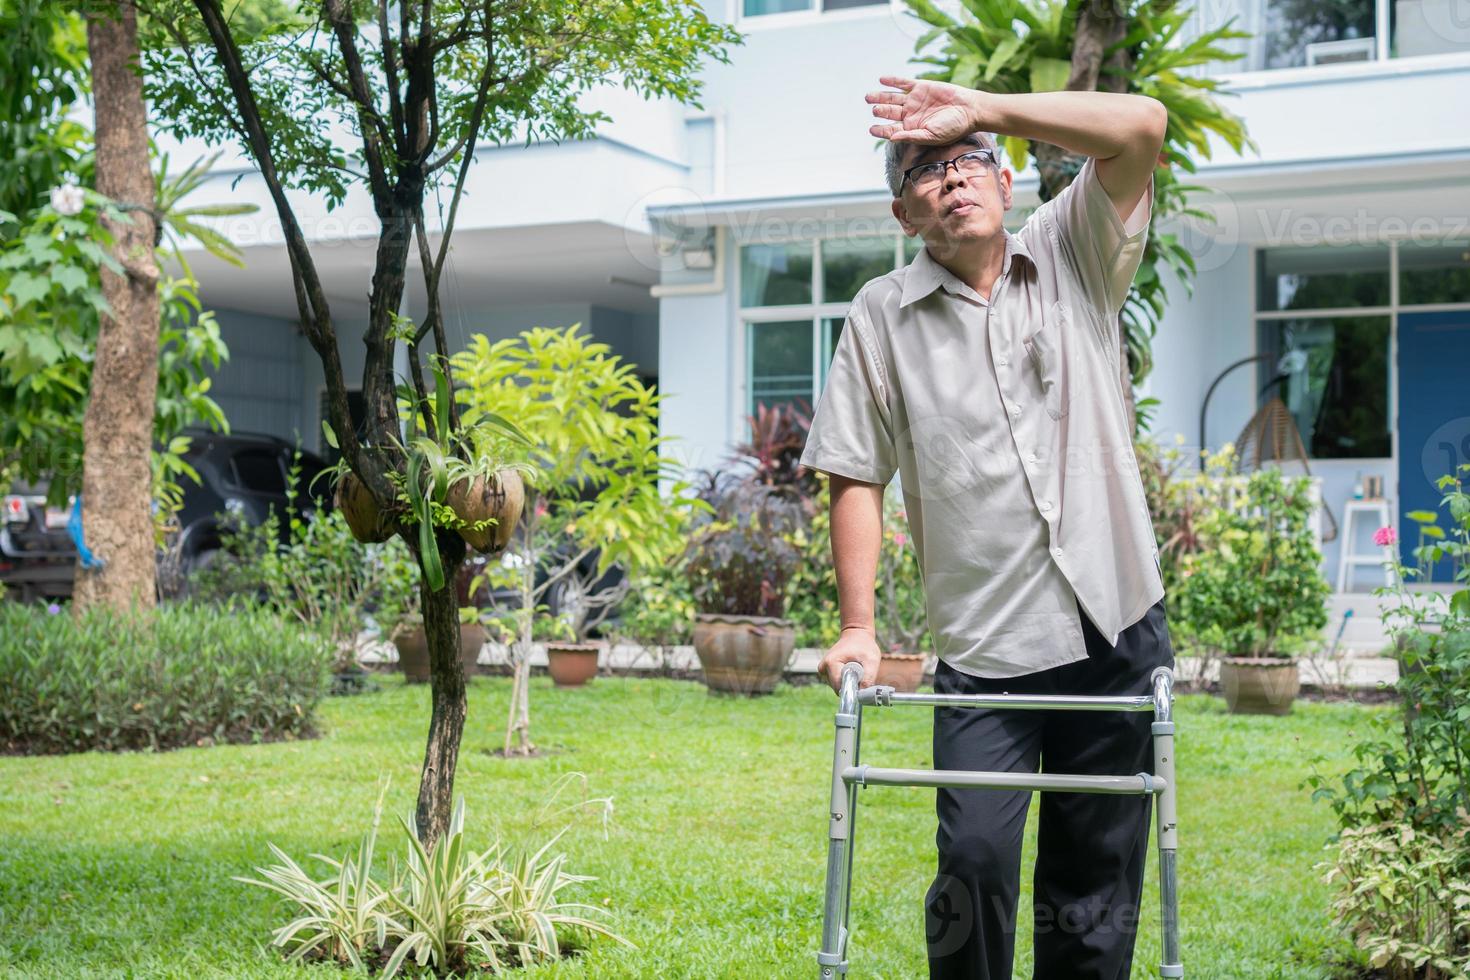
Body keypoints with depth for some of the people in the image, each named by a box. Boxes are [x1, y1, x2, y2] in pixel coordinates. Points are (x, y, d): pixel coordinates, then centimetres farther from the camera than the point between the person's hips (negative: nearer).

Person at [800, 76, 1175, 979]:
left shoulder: (1075, 258, 7)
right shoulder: (882, 315, 5)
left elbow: (1142, 126, -7)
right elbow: (857, 476, 6)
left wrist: (981, 109, -9)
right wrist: (857, 626, -1)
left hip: (1118, 632, 1)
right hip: (983, 648, -1)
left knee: (1097, 880, 7)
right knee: (976, 859, -14)